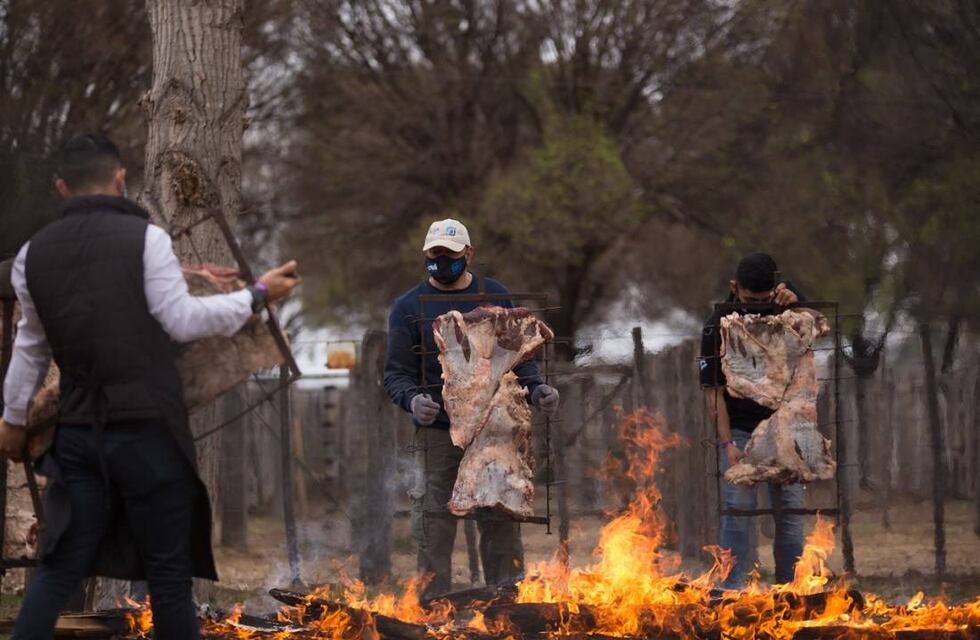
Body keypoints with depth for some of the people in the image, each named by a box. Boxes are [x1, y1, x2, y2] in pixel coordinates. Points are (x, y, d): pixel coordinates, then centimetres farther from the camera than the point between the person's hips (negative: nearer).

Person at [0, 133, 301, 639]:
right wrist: (257, 295, 4)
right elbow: (183, 321, -8)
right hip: (147, 427, -5)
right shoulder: (143, 236, -9)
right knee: (169, 573, 3)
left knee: (60, 568, 8)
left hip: (77, 431, 5)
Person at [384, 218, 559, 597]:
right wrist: (413, 400, -22)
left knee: (502, 526, 3)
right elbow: (396, 373, 0)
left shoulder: (495, 296, 10)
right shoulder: (409, 307, 3)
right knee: (434, 528, -4)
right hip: (437, 434, -2)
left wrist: (535, 390, -5)